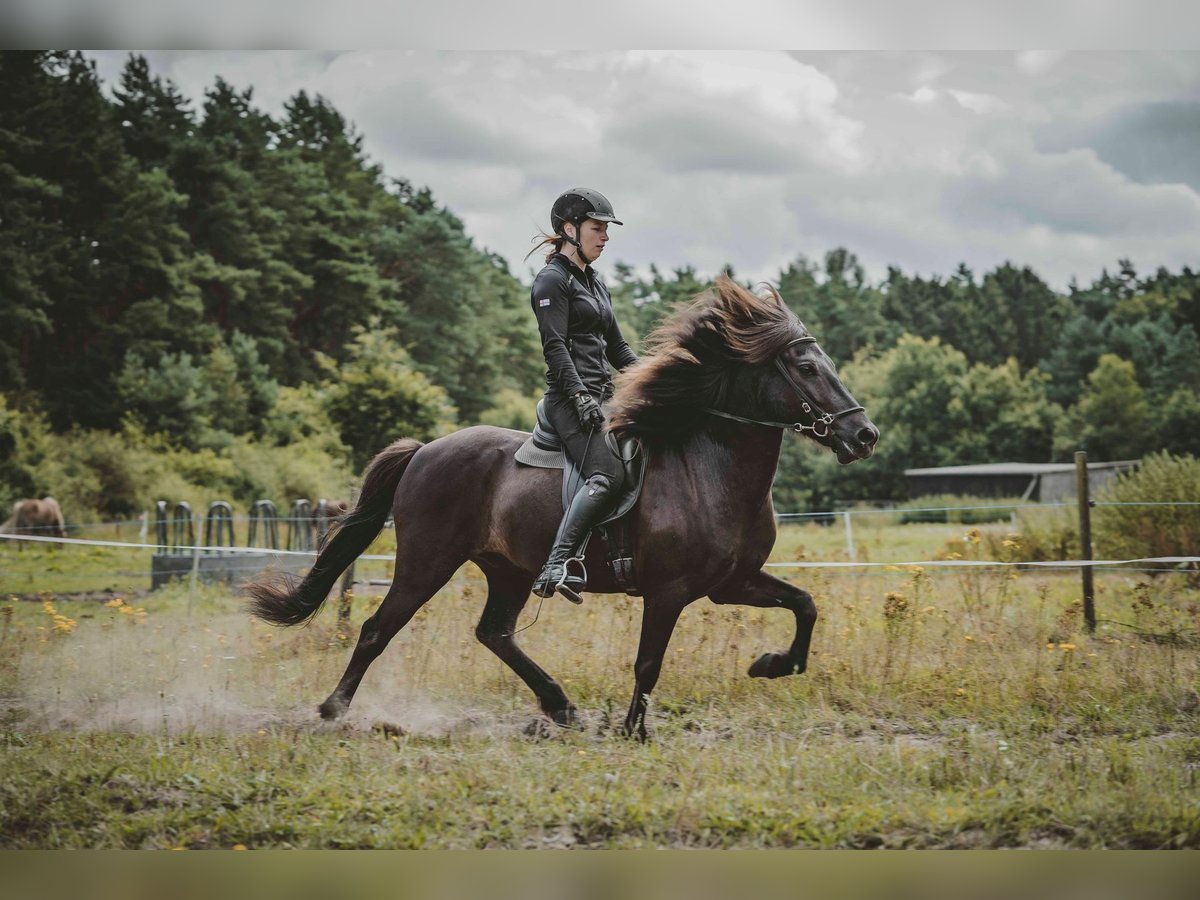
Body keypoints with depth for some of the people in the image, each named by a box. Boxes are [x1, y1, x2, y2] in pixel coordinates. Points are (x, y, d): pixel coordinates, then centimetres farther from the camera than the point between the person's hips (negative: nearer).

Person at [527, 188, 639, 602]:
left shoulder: (595, 283, 24)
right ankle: (558, 565, -40)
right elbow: (555, 347, -14)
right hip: (571, 399, -10)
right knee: (608, 474, -29)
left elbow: (616, 347, 27)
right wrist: (580, 395, -25)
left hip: (602, 396, 10)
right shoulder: (553, 280, -4)